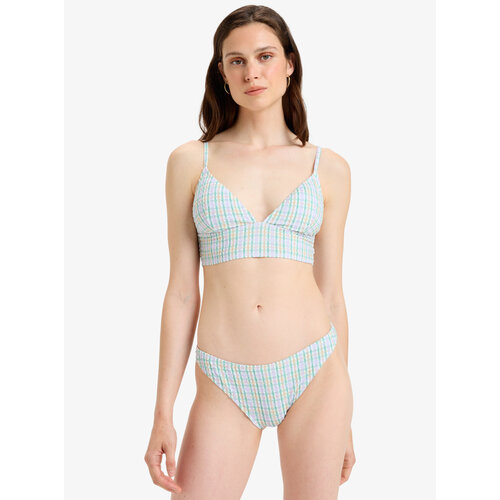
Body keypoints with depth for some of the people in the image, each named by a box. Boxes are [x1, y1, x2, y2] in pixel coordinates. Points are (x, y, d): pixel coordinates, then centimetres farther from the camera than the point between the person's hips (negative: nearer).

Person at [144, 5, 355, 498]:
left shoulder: (328, 169, 5)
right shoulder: (191, 162, 4)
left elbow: (331, 294, 8)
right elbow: (182, 291, 3)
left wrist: (343, 418, 10)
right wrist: (162, 414, 0)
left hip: (313, 371, 1)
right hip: (226, 386, 0)